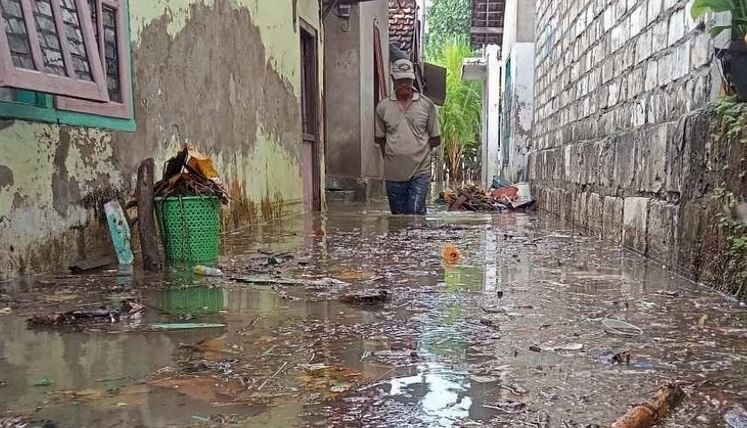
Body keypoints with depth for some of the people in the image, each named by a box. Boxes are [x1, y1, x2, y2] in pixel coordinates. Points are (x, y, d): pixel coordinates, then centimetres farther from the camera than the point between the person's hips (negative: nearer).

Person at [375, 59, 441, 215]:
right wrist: (389, 155, 4)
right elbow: (379, 138, 12)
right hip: (393, 173, 2)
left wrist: (419, 150, 3)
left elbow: (436, 139, 6)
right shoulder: (383, 107, 3)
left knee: (416, 214, -10)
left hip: (420, 172, -2)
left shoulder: (427, 105, 0)